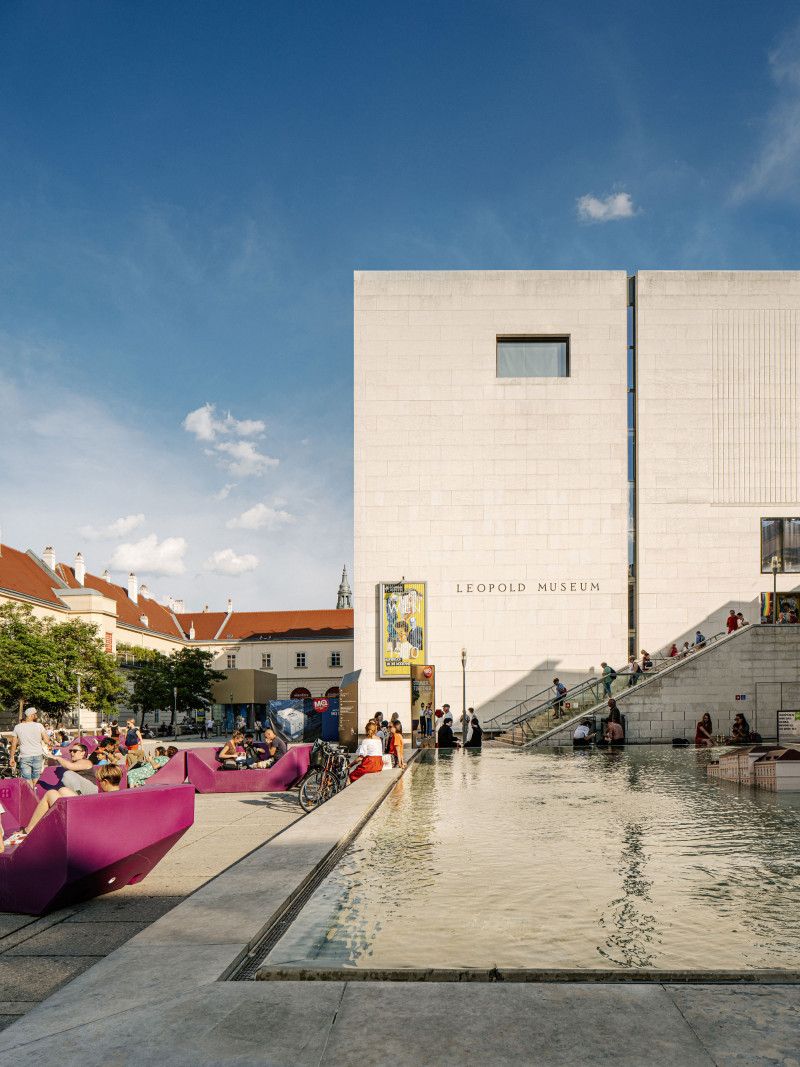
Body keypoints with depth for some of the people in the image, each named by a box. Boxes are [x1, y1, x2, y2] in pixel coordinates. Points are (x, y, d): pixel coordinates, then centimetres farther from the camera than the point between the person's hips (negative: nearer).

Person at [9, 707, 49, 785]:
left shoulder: (17, 727, 1)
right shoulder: (39, 726, -5)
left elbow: (13, 744, 3)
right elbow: (46, 741, -8)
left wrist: (12, 757, 13)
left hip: (24, 758, 0)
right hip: (38, 756, 0)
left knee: (27, 780, 1)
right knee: (35, 777, 19)